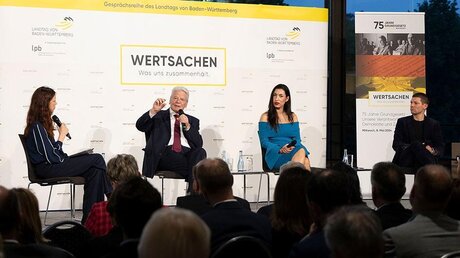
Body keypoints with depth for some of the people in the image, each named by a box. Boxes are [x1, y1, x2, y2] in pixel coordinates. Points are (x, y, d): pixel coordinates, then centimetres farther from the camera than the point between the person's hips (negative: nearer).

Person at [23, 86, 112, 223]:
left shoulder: (41, 123, 15)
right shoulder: (37, 127, -16)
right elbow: (52, 157, -20)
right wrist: (62, 135, -10)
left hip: (53, 165, 9)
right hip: (47, 169, -9)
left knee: (94, 170, -9)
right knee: (97, 159, -11)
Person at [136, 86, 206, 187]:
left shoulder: (193, 121, 25)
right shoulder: (158, 116, 20)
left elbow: (199, 144, 11)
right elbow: (139, 126, 3)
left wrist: (187, 126, -3)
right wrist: (153, 111, -13)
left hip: (187, 155, 3)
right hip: (165, 155, -3)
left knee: (200, 152, -34)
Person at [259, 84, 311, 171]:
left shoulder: (293, 117, 21)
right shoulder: (265, 117, 9)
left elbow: (297, 139, 15)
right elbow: (264, 142, 0)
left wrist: (293, 146, -11)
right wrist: (280, 149, -17)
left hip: (293, 151, 4)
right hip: (275, 154, -3)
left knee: (302, 151, -36)